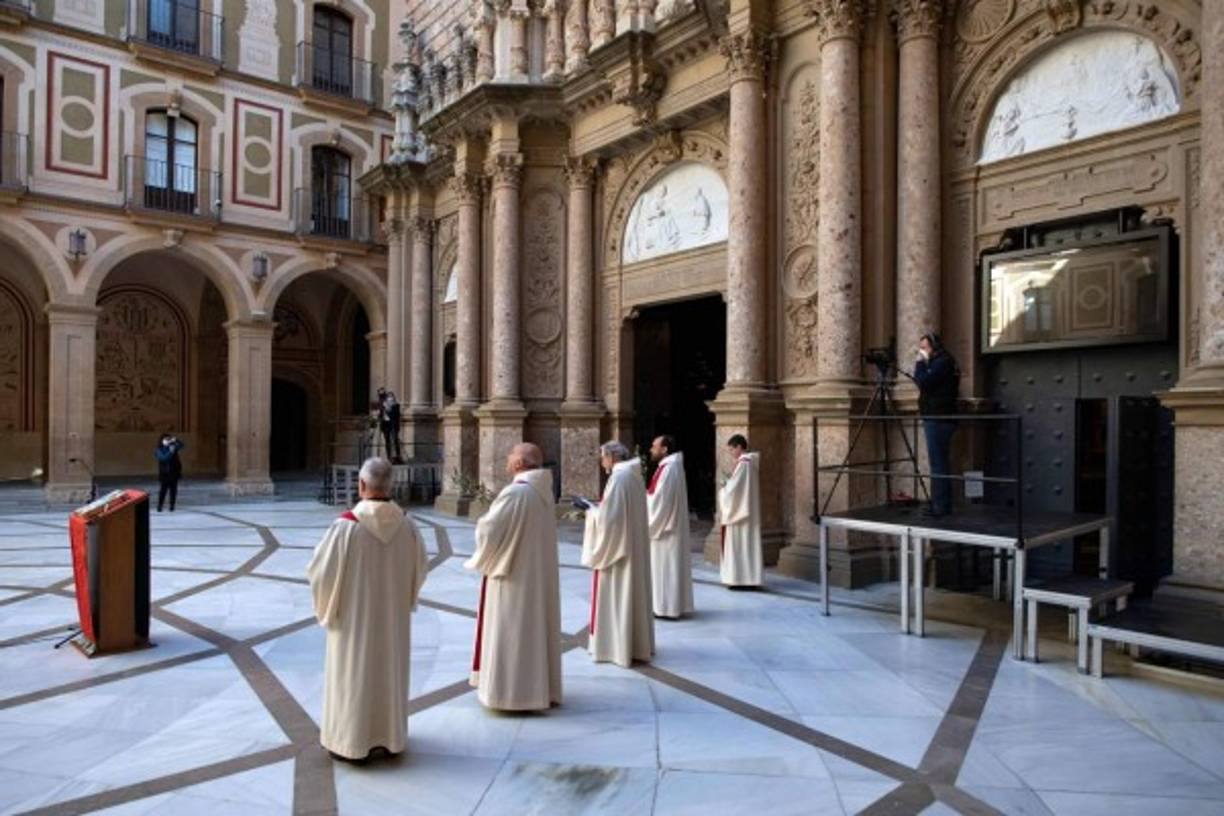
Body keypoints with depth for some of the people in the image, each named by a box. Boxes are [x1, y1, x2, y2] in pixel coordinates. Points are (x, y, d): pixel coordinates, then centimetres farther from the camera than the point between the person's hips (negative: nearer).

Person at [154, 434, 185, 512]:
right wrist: (170, 452, -31)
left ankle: (172, 506, 16)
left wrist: (176, 440, -28)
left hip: (174, 473, 2)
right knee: (162, 491, -1)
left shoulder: (173, 447, 2)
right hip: (164, 474, -2)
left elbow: (182, 445, -13)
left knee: (173, 490, 6)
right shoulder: (159, 450, -5)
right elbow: (163, 458, -21)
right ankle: (160, 506, 11)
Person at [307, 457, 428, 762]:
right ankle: (389, 736, 29)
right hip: (393, 617, 4)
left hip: (354, 617, -4)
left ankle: (351, 740, 22)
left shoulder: (347, 525, -22)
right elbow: (419, 569, 2)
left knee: (352, 674, 11)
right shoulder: (406, 525, -9)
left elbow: (321, 571, -14)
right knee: (389, 671, 17)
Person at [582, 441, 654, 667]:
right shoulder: (635, 476, 9)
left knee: (618, 595, -1)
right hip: (634, 545, 9)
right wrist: (598, 511, 12)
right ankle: (637, 643, 24)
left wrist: (592, 513, -5)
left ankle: (619, 646, 6)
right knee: (633, 592, 15)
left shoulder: (618, 478, -19)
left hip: (618, 546, -9)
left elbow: (610, 517, -21)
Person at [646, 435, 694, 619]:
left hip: (664, 526, -10)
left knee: (665, 566, -3)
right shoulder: (670, 466, 13)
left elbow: (660, 500, -21)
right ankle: (673, 605, 19)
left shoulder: (668, 469, -18)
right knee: (670, 566, 13)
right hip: (668, 525, 10)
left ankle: (667, 606, 4)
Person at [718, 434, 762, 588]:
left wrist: (722, 492, -2)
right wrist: (727, 487, 10)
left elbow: (735, 488, -20)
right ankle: (749, 578, 15)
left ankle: (742, 578, -1)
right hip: (747, 510, 10)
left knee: (739, 544, -4)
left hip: (741, 510, -10)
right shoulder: (751, 462, 12)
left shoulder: (742, 463, -17)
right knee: (747, 544, 11)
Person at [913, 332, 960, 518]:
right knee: (941, 463, 11)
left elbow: (923, 382, -19)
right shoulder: (941, 362, 20)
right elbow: (928, 384, 21)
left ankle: (940, 506, -9)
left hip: (937, 420, -10)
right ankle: (942, 504, 16)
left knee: (938, 464, -10)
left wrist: (920, 364, -9)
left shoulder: (942, 362, -10)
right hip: (939, 419, 10)